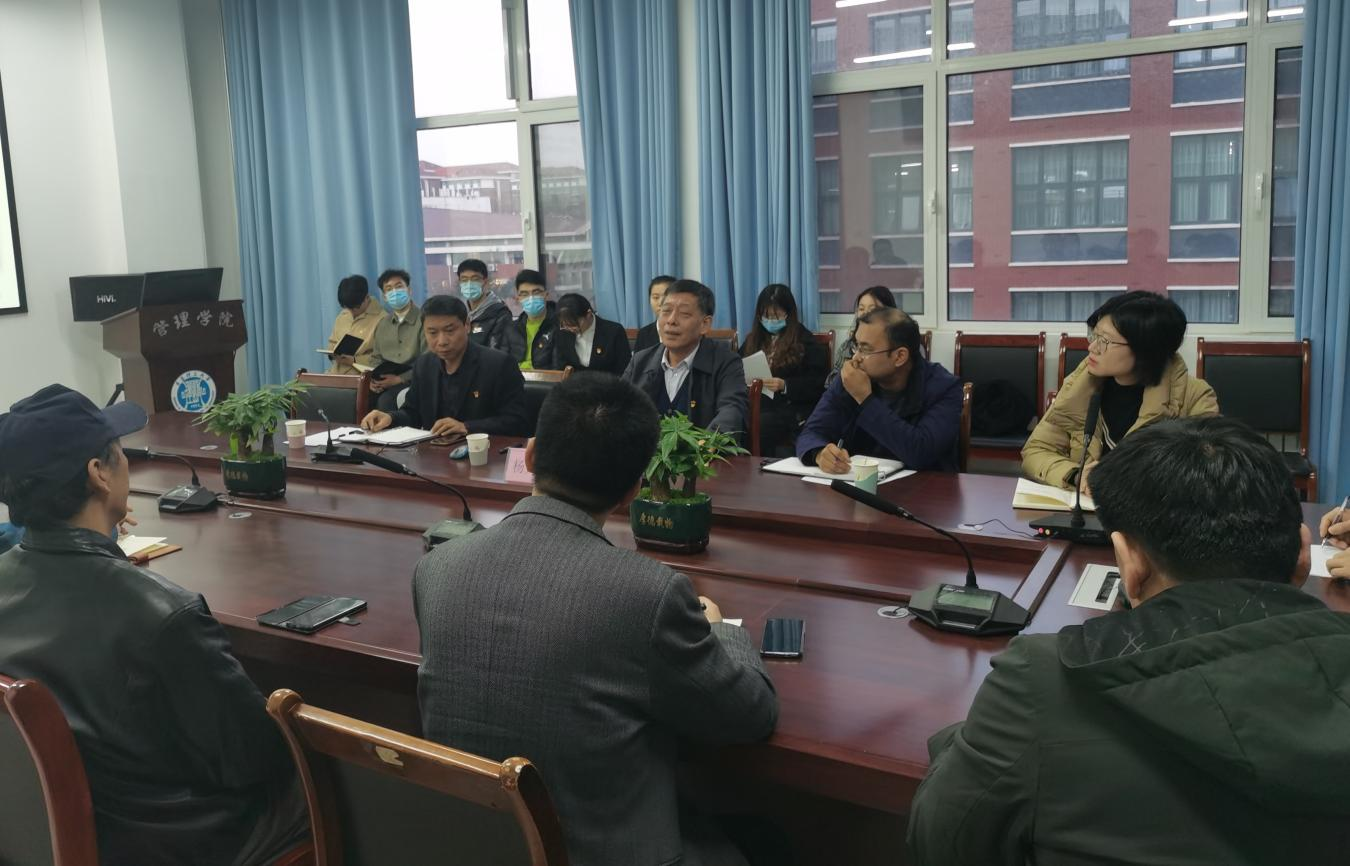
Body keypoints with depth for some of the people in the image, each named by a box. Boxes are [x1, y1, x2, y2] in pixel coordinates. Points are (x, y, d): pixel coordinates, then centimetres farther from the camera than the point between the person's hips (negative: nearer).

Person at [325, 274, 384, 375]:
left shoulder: (381, 318, -8)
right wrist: (333, 353, 4)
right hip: (335, 373, 7)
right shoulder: (343, 315, 16)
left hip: (360, 377, -7)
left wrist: (355, 360, -17)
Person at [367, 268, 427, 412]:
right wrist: (374, 378, -2)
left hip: (412, 381, -5)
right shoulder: (382, 324, 18)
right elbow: (376, 358, 20)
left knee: (386, 401, -32)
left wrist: (399, 379, -17)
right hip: (386, 380, 5)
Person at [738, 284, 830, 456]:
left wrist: (785, 386, -14)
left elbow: (818, 384, 0)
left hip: (788, 408, -4)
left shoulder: (805, 341, 7)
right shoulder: (754, 339, 23)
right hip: (753, 403, 4)